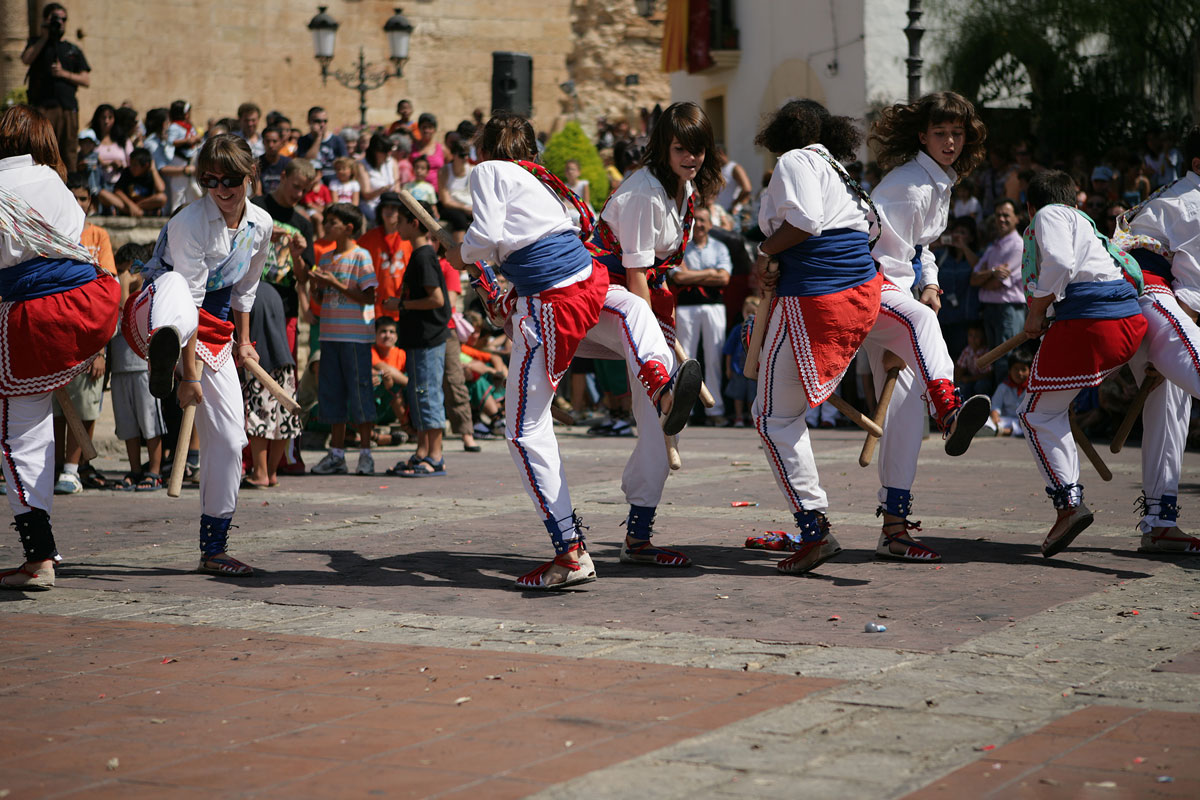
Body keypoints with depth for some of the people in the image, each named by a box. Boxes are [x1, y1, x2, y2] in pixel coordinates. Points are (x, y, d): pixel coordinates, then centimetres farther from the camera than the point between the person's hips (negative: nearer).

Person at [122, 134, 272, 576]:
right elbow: (189, 295, -22)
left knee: (228, 438, 1)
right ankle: (164, 350, -83)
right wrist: (189, 372, -24)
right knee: (172, 287, -44)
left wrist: (242, 341, 25)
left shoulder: (261, 225, 2)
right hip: (157, 317, -7)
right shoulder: (190, 222, -18)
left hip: (213, 327, 7)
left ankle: (213, 548, 13)